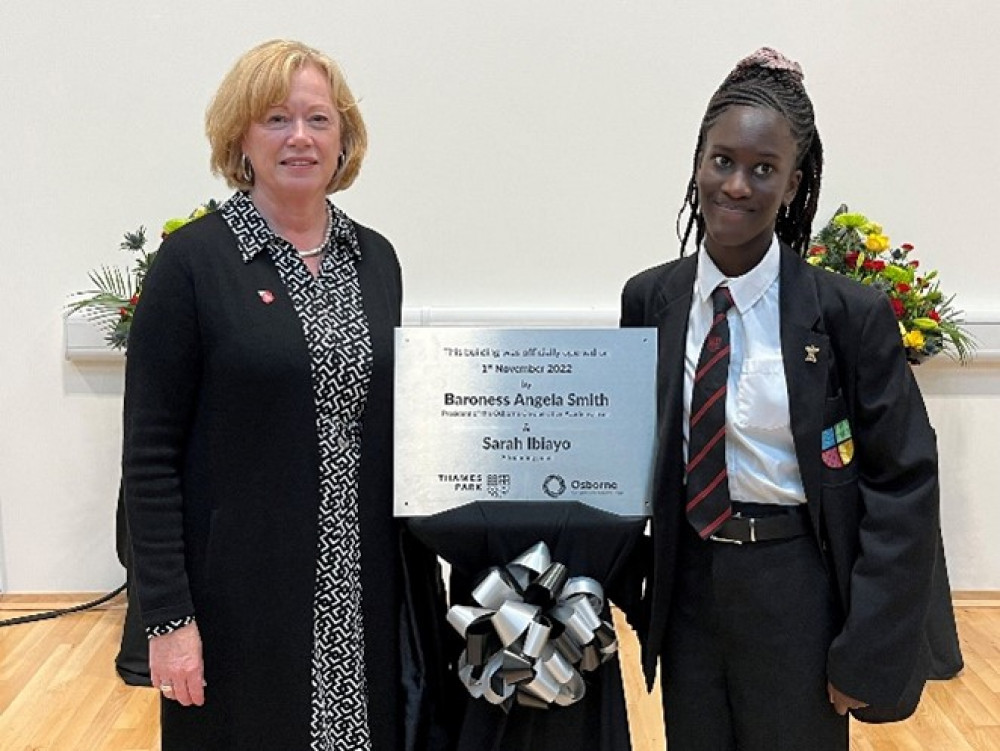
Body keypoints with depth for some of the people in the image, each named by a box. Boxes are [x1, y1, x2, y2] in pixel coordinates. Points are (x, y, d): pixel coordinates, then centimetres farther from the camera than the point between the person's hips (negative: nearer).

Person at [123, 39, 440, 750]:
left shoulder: (375, 257, 5)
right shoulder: (194, 260, -9)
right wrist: (168, 616, -12)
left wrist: (416, 569, 11)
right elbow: (149, 453, -9)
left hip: (363, 588, 5)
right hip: (241, 592, -4)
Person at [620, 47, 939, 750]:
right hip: (686, 588, 4)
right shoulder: (649, 299, -3)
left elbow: (904, 483, -9)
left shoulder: (851, 313, -13)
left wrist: (867, 652, -10)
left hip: (797, 594, -3)